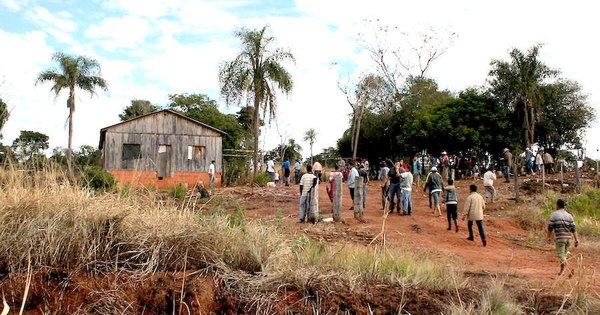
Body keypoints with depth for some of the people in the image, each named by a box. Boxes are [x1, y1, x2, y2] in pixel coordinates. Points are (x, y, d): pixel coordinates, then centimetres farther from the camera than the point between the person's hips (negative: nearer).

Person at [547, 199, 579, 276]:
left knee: (560, 254, -5)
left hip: (559, 237, -5)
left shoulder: (554, 214, -2)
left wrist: (549, 238, 6)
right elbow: (573, 229, 2)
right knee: (564, 253, 18)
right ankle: (562, 271, 22)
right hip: (568, 237, 5)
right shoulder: (569, 215, 9)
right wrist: (576, 240, 0)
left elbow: (550, 227, -3)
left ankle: (565, 264, -35)